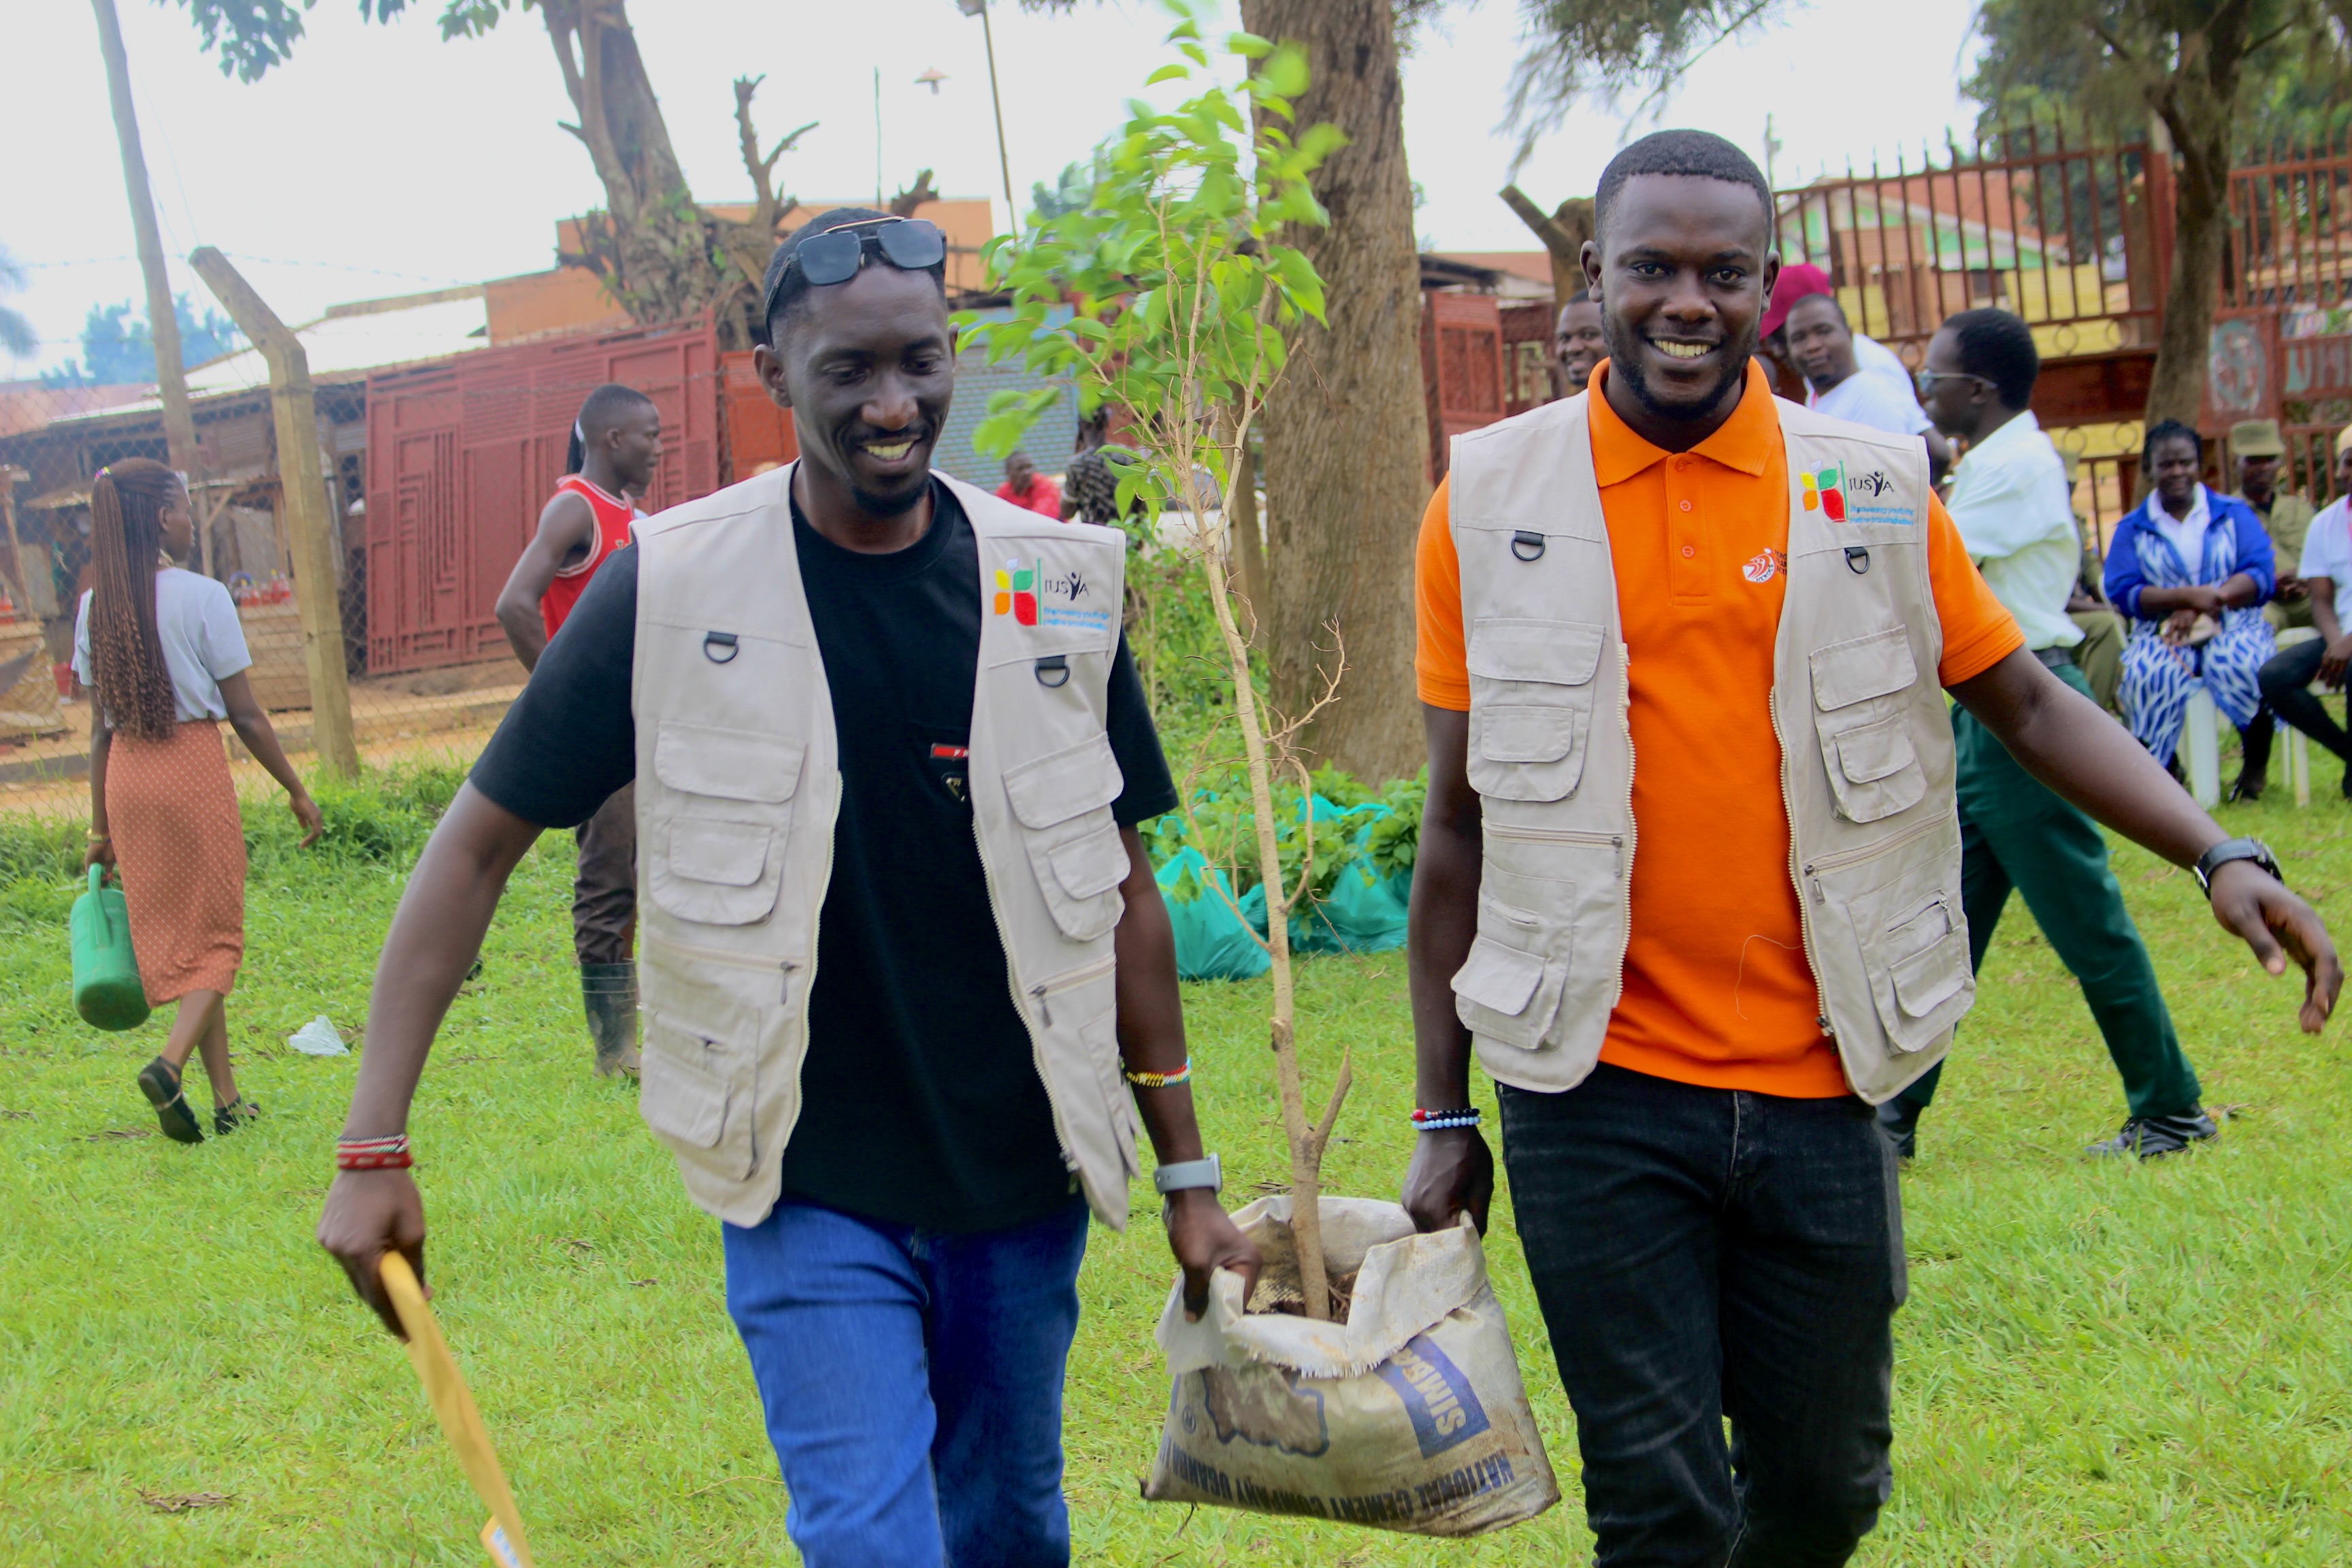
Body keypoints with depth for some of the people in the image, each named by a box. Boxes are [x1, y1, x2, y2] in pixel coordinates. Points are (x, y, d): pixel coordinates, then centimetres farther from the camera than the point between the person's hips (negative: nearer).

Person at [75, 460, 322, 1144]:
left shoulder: (94, 608, 4)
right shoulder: (201, 598, -9)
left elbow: (101, 727, 8)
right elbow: (245, 715, -7)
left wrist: (101, 827, 14)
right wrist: (297, 790, 4)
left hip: (127, 779, 5)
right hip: (194, 767, -5)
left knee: (171, 939, 12)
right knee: (216, 935, 4)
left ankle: (227, 1099, 14)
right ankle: (171, 1062, -20)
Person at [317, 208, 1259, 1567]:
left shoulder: (1057, 591, -1)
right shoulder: (675, 590, -9)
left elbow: (1122, 889, 7)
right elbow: (479, 845, -4)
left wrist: (1189, 1178, 8)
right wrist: (376, 1147, -9)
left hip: (1025, 1186, 3)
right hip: (809, 1193, -3)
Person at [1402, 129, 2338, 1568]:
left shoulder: (1874, 488, 3)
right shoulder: (1491, 502, 0)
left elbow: (2027, 699, 10)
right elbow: (1462, 822, 4)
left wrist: (2221, 856, -7)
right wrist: (1442, 1114, 5)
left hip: (1817, 1087, 2)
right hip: (1598, 1094, -2)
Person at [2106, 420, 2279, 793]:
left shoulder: (2233, 513, 13)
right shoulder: (2132, 528, 11)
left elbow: (2260, 574, -1)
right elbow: (2123, 593, -3)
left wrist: (2204, 605, -17)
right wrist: (2187, 596, -19)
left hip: (2233, 625, 0)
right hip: (2163, 633, 0)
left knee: (2244, 663, -35)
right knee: (2147, 673, -35)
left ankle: (2257, 763, -12)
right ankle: (2163, 768, -14)